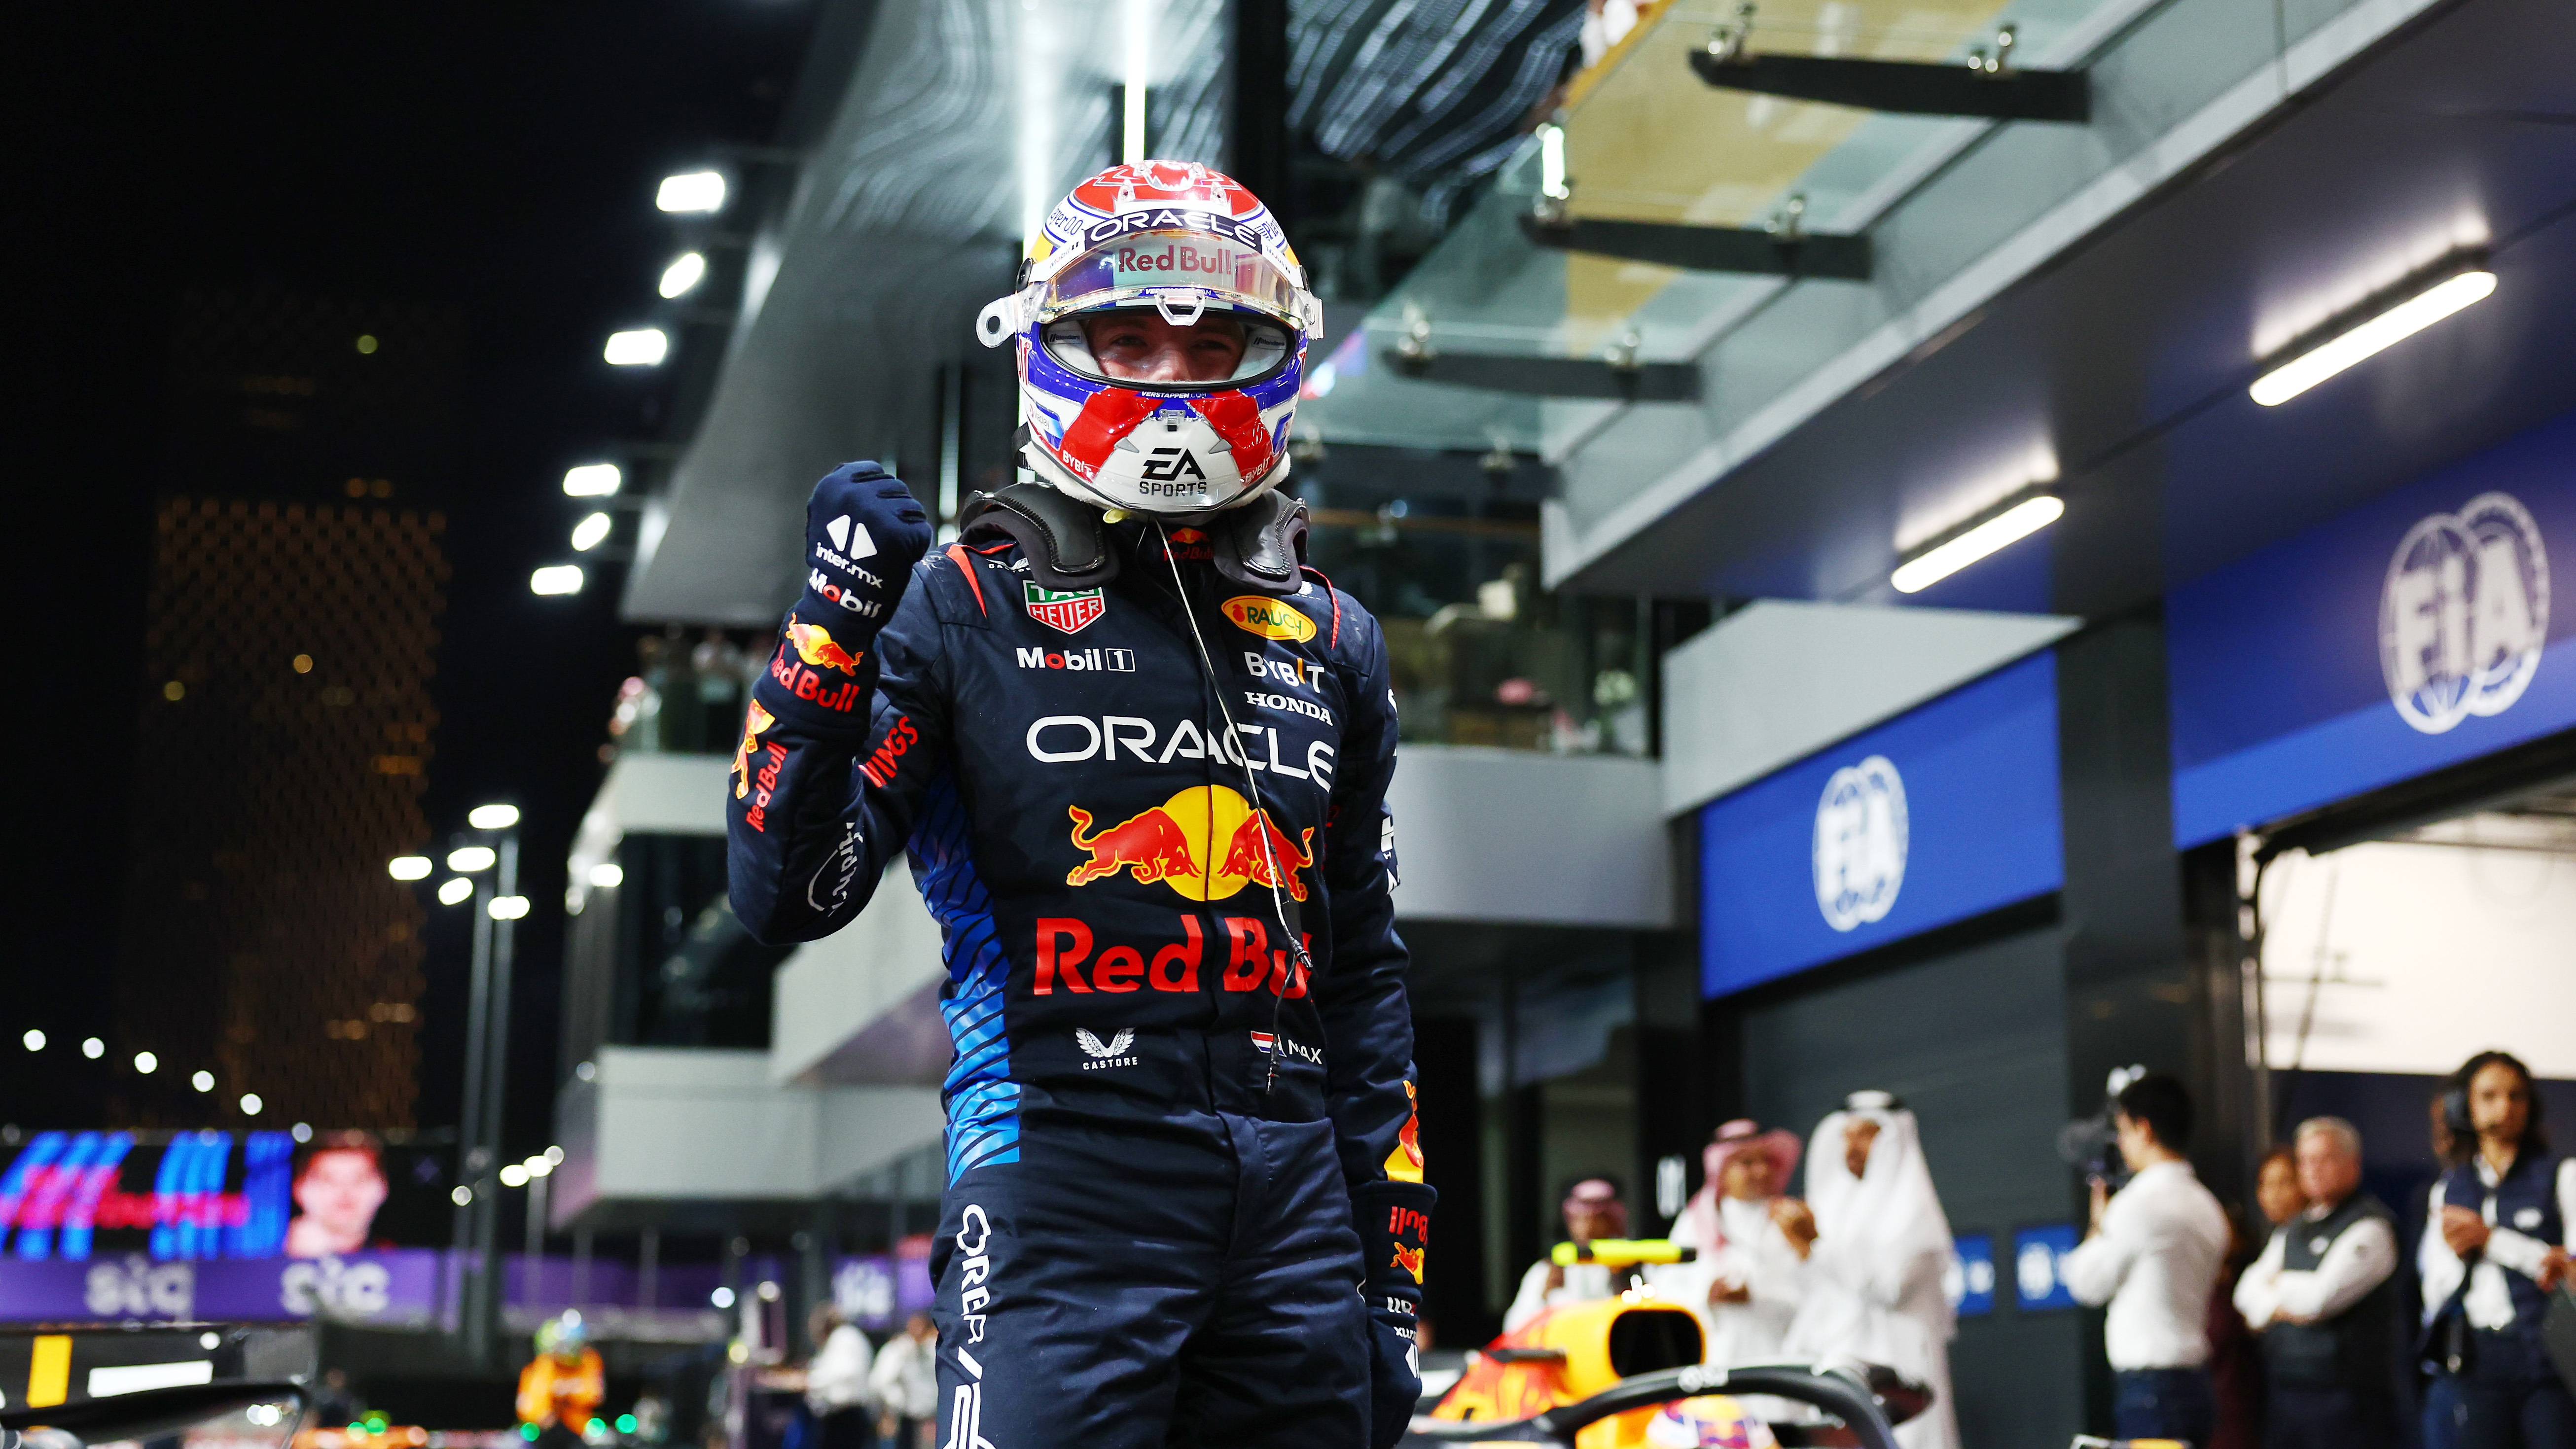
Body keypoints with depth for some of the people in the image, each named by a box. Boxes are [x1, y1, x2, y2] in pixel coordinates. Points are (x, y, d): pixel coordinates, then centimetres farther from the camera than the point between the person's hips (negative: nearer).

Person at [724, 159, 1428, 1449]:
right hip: (1064, 1184, -5)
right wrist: (836, 625, -15)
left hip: (1293, 1194, 5)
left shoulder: (1328, 643, 15)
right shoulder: (967, 603, 2)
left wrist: (1391, 1276, 13)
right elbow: (786, 895, -4)